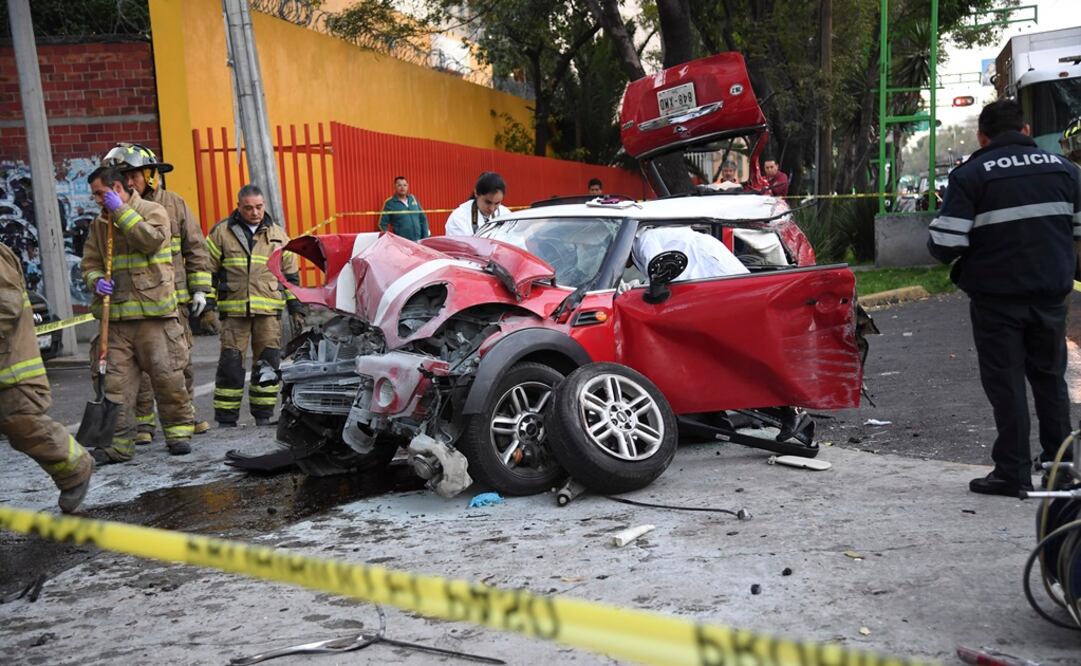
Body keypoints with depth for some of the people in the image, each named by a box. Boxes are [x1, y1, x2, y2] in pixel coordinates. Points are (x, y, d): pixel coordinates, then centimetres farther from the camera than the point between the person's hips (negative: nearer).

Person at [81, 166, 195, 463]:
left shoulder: (153, 211, 1)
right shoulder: (99, 224, 17)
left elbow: (151, 239, -18)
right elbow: (90, 263, 20)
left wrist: (121, 211, -10)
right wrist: (96, 281, -2)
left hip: (153, 311, -5)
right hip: (116, 314, 5)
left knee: (167, 375, -3)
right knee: (116, 381, 3)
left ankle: (179, 430, 13)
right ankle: (118, 443, 8)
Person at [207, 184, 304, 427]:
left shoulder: (278, 234, 13)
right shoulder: (222, 232, 7)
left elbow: (291, 274, 17)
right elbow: (208, 270, 9)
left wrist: (296, 307, 12)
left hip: (269, 309, 2)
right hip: (233, 309, -1)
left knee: (268, 362, 1)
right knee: (231, 362, -3)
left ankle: (264, 413, 13)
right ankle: (226, 417, 5)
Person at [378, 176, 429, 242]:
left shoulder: (413, 199, 13)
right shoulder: (389, 203, 0)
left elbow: (423, 218, 17)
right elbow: (383, 224, 1)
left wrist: (425, 237, 9)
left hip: (418, 241, 5)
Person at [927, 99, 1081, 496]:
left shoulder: (970, 176, -10)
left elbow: (945, 244, -16)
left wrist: (956, 259, 6)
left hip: (997, 296, -4)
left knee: (1005, 382, 2)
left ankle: (1013, 472, 5)